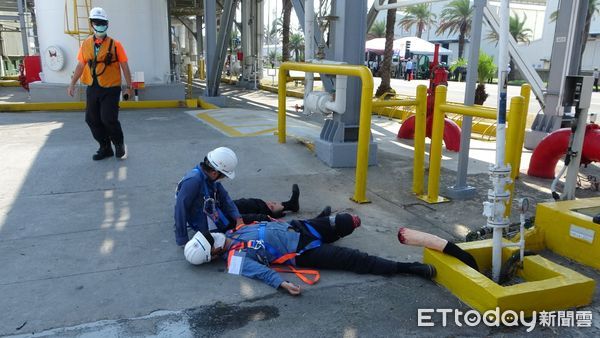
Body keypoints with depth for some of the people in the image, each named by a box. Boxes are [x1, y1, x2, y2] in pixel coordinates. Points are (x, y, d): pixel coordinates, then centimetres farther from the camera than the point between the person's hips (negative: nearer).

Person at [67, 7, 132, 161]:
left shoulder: (115, 44, -4)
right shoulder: (86, 44, 7)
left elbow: (124, 66, -1)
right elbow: (80, 65, 11)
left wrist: (129, 86, -2)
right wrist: (72, 84, 9)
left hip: (111, 89, -5)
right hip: (92, 89, 5)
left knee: (108, 119, -11)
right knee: (92, 120, 7)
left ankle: (119, 145, 15)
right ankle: (105, 148, 23)